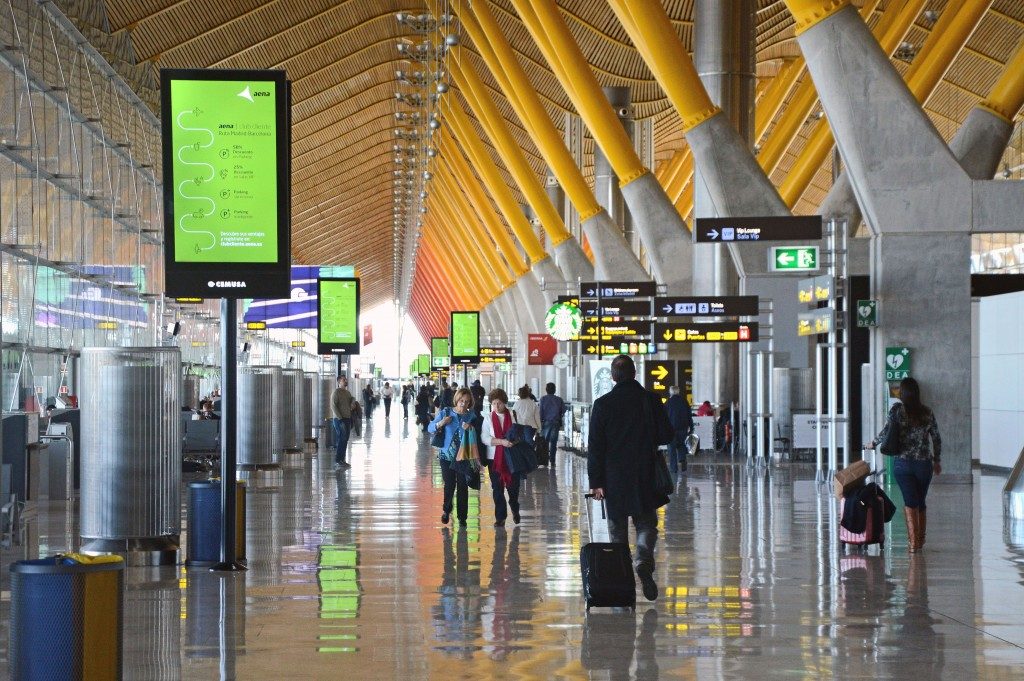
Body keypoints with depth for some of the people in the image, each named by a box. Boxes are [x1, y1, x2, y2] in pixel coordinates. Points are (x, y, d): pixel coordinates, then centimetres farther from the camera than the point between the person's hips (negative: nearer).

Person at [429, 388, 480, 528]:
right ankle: (446, 510, 27)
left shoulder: (471, 416, 1)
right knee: (449, 485, 1)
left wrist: (471, 429, -20)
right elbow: (430, 428, 3)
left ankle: (462, 517, 14)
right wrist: (440, 423, -17)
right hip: (447, 455, -1)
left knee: (463, 487, 3)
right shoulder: (445, 412, -1)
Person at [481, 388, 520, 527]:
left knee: (513, 486, 6)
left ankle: (515, 509, 34)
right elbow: (484, 438, -8)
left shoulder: (512, 416, -1)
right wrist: (501, 441, -21)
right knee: (497, 488, 4)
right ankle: (500, 517, 15)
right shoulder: (489, 418, 1)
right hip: (494, 458, 0)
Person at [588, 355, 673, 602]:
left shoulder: (602, 404, -5)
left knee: (618, 529, 11)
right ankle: (643, 559, -17)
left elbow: (595, 446, -6)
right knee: (646, 524, 10)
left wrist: (596, 482, -2)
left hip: (614, 479, 0)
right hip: (644, 477, 0)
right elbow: (666, 435, 0)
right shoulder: (650, 400, -5)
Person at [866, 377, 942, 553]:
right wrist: (937, 461, 20)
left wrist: (873, 443, 6)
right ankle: (920, 540, 25)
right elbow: (937, 439, 8)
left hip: (903, 463, -3)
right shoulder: (927, 413, 4)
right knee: (921, 502, 16)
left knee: (910, 502, -3)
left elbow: (887, 431, -13)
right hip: (924, 464, 3)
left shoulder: (897, 409, -5)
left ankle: (913, 541, -13)